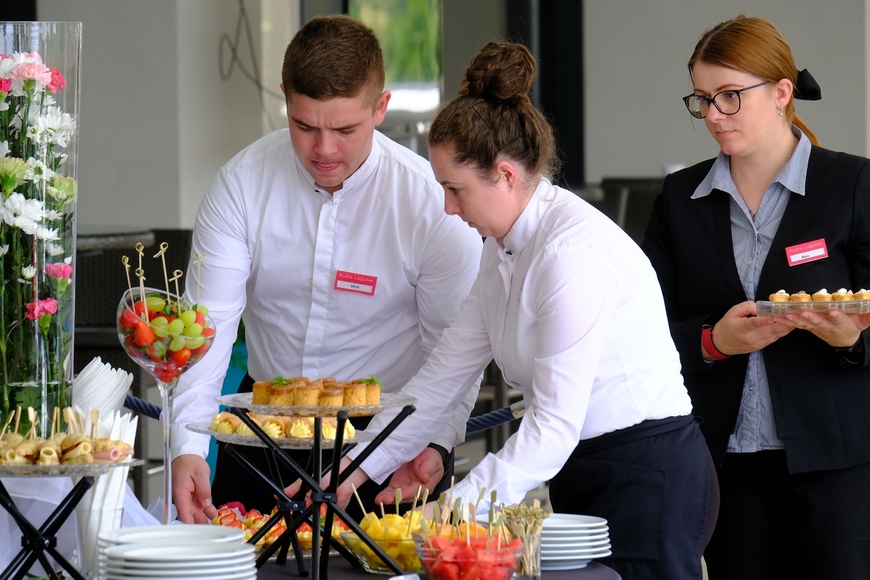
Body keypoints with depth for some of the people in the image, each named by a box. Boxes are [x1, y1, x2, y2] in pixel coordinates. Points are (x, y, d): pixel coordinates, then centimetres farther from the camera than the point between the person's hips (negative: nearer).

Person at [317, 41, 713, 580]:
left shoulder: (574, 252, -20)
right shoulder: (506, 246, 9)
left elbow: (555, 426, -22)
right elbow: (447, 371, 14)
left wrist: (451, 510, -23)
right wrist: (355, 469, 10)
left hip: (648, 478, -9)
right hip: (583, 470, 9)